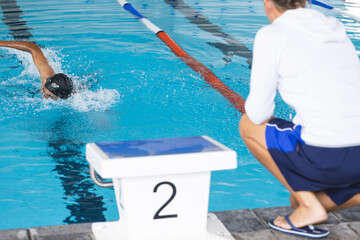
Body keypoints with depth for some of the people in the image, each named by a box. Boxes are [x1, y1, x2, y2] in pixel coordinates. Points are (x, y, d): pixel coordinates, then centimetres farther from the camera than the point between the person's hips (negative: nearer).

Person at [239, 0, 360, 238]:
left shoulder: (272, 35, -1)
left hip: (326, 158, -7)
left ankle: (309, 207, 11)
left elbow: (258, 114, 0)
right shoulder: (337, 28, 18)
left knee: (248, 125, 18)